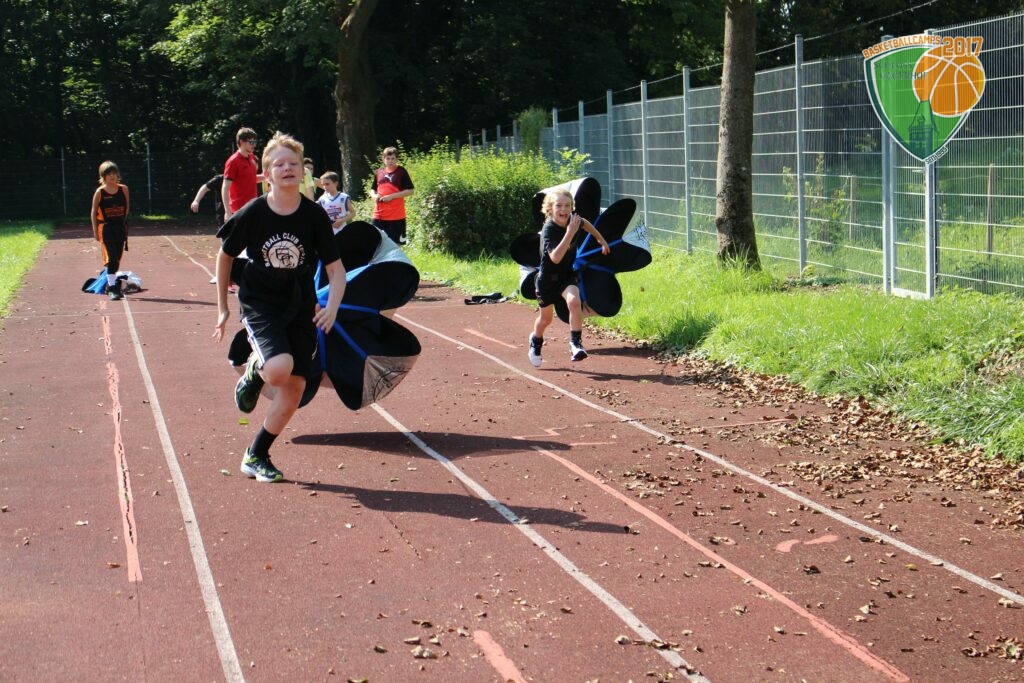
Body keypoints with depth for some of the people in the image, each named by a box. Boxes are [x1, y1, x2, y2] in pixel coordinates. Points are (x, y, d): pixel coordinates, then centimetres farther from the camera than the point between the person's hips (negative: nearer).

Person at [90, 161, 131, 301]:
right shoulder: (100, 192, -6)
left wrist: (123, 221, 7)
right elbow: (94, 212, 0)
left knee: (117, 259, 10)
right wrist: (95, 231, -1)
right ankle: (112, 288, -11)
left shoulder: (123, 189, 1)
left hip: (120, 227, 4)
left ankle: (112, 284, 25)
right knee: (110, 258, -10)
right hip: (106, 228, -4)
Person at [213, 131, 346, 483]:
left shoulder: (315, 216, -8)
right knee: (279, 369, -29)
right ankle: (253, 372, 9)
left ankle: (256, 456, 20)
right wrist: (222, 307, 7)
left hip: (300, 308, 3)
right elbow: (225, 256, 4)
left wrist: (331, 307, -22)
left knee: (294, 388, 2)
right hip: (259, 304, -3)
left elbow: (336, 268, -5)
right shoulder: (252, 214, -11)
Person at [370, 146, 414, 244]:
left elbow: (410, 190, -7)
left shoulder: (401, 172, -3)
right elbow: (373, 189, 23)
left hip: (396, 216, -5)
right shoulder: (379, 172, 12)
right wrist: (374, 195, -1)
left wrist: (392, 196, -15)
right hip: (379, 215, 5)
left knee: (394, 243, 1)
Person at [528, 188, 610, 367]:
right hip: (548, 277, -3)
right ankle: (536, 342, 46)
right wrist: (570, 233, -45)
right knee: (546, 317, 14)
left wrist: (601, 240, 25)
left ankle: (575, 343, -20)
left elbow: (585, 223, 16)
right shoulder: (548, 230, -27)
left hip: (568, 274, 3)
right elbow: (555, 257, -42)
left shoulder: (573, 219, -12)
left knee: (574, 301, -28)